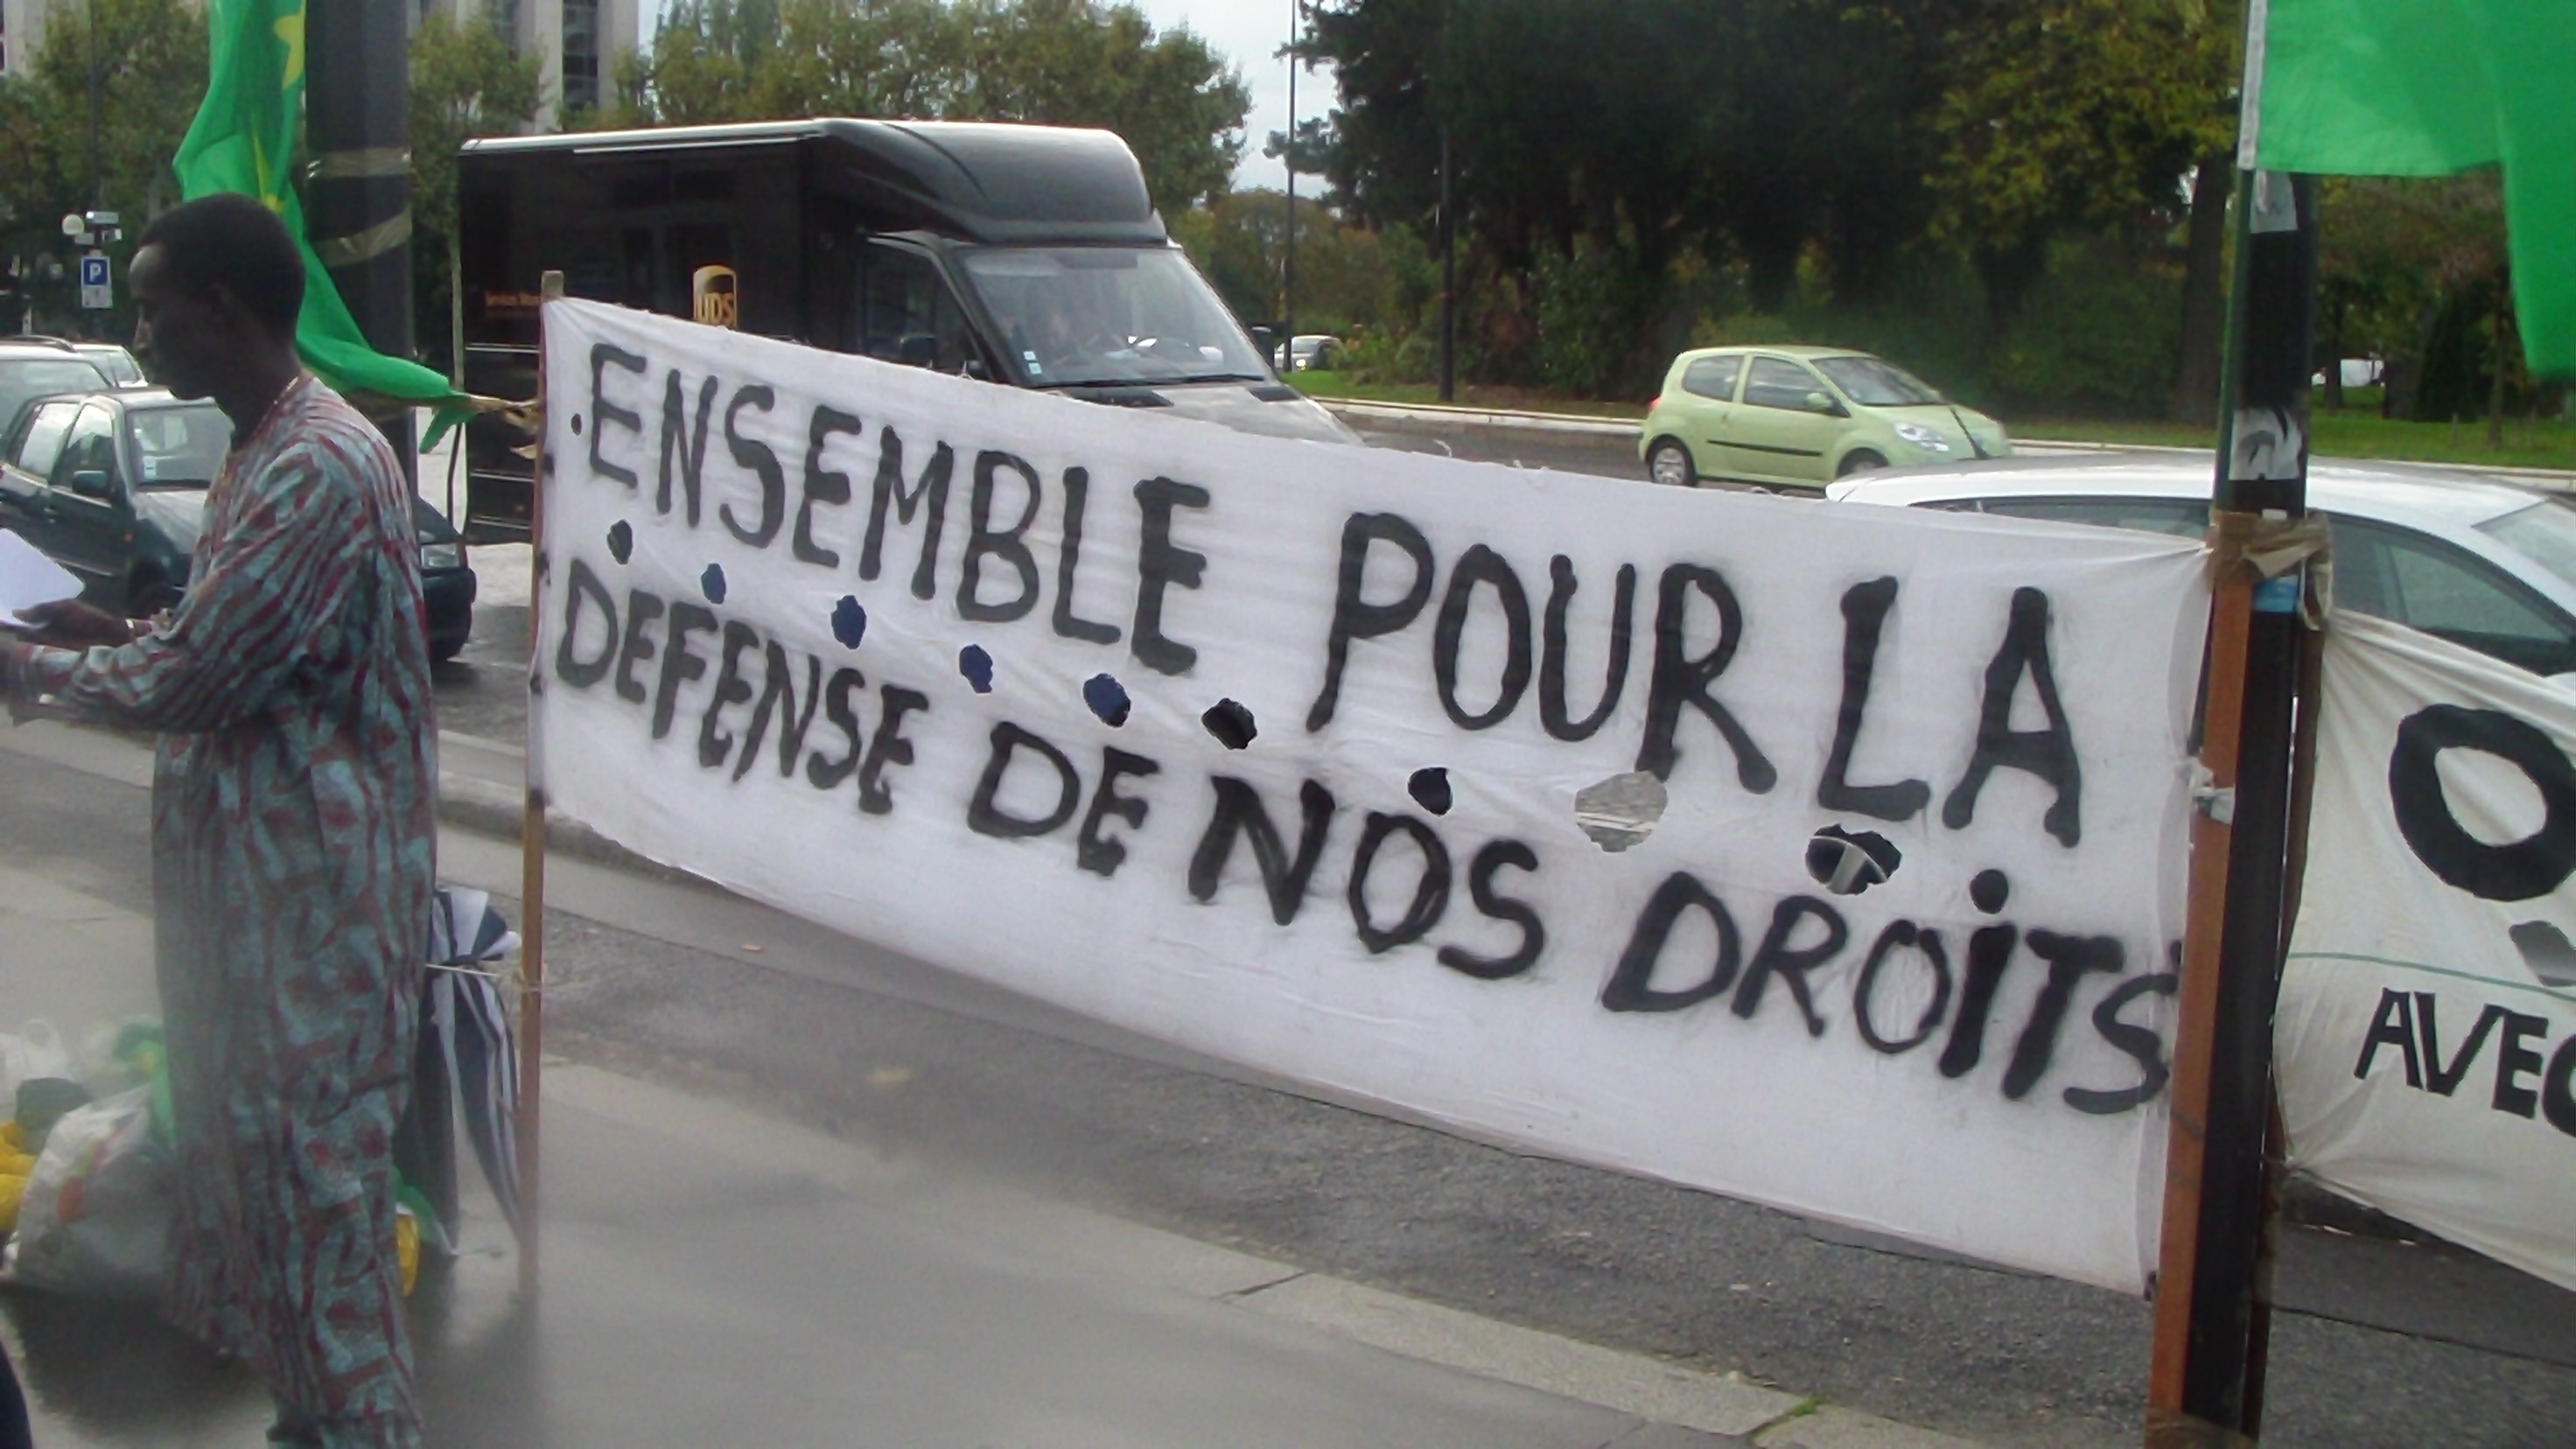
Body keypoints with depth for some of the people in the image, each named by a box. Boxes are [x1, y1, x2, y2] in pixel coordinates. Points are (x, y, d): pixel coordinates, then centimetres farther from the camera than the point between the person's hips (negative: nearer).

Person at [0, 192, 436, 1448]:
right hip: (244, 865, 10)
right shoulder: (259, 451, 12)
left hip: (309, 877, -10)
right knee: (244, 1136, 19)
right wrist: (114, 635, 7)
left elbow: (186, 681, -22)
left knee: (305, 1155, -1)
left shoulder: (318, 468, -22)